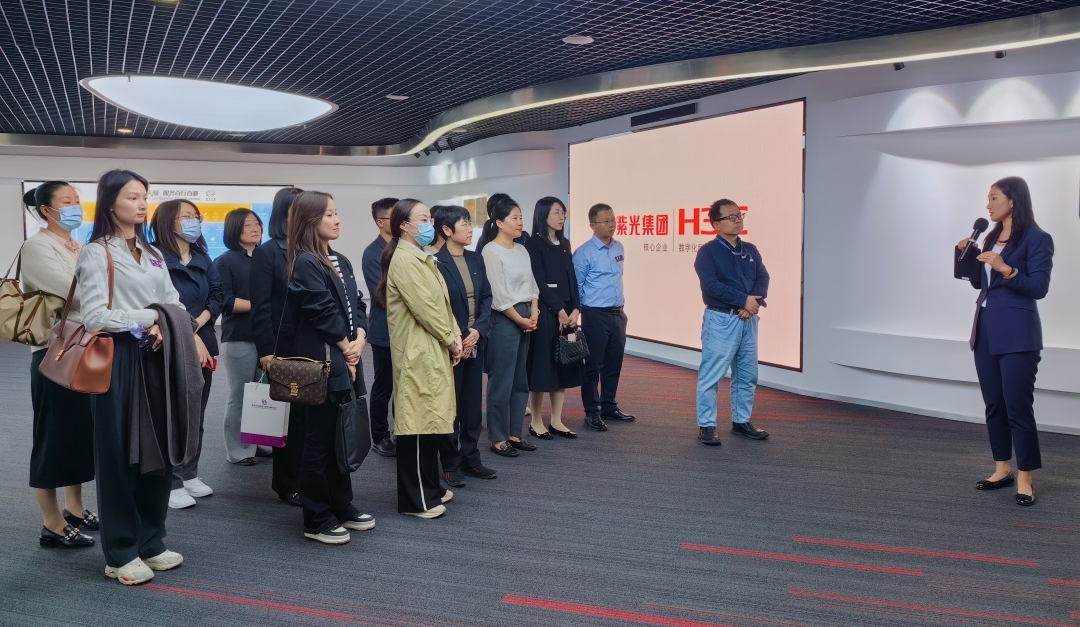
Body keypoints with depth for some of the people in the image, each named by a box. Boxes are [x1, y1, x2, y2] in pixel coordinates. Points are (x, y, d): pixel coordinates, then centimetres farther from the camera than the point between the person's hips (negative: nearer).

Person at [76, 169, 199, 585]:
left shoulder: (153, 255, 15)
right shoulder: (96, 253, -6)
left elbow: (175, 306, 10)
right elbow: (94, 317, -15)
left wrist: (165, 328, -10)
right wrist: (147, 318, -9)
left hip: (156, 360, 7)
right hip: (119, 360, -6)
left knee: (158, 450, 10)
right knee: (119, 454, 2)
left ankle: (151, 541, 24)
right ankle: (121, 552, 14)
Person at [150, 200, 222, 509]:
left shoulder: (203, 258, 11)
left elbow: (217, 295, 5)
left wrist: (197, 325, -10)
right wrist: (189, 336, -15)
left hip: (203, 344, 7)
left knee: (196, 415, 13)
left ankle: (189, 474, 24)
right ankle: (171, 483, 8)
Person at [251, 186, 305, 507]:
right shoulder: (266, 253, -3)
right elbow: (261, 307, -8)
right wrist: (266, 350, -14)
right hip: (284, 346, -4)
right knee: (288, 413, 5)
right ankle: (287, 483, 18)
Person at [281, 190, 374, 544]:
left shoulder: (341, 262, 15)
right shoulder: (305, 264, -11)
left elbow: (356, 305, 12)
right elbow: (323, 314, -16)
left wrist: (359, 340, -5)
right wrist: (345, 347, -6)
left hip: (348, 361, 9)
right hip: (323, 362, -8)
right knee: (321, 441, 0)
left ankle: (341, 507, 28)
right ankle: (317, 521, 10)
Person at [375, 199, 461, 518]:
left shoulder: (422, 257, 17)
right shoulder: (404, 260, -13)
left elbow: (442, 303, 16)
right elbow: (424, 307, -18)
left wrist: (454, 336, 3)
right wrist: (450, 340, -8)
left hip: (434, 351, 10)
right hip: (418, 353, -10)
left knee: (432, 420, 15)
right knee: (418, 422, -4)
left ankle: (429, 487, 26)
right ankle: (414, 500, 4)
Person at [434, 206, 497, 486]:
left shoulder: (476, 259, 9)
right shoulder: (436, 263, -11)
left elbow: (486, 298, 8)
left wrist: (478, 330, -7)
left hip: (475, 343, 6)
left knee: (473, 403, 12)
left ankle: (470, 459, 24)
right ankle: (450, 465, 15)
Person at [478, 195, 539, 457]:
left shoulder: (522, 250, 12)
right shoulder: (491, 251, -10)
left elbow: (531, 284, 14)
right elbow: (499, 296, -14)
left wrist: (533, 314, 0)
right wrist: (521, 320, -9)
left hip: (526, 319, 8)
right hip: (504, 320, -8)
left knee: (521, 380, 12)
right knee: (501, 381, 0)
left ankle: (514, 434, 23)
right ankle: (498, 438, 11)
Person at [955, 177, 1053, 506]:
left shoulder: (1037, 239, -9)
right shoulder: (992, 237, 12)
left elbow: (1039, 288, -14)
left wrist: (1006, 269, -25)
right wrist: (965, 253, 5)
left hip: (1017, 334, -7)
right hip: (985, 330, 8)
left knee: (1018, 406, -5)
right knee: (993, 404, 11)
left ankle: (1024, 477, 4)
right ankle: (1002, 469, 21)